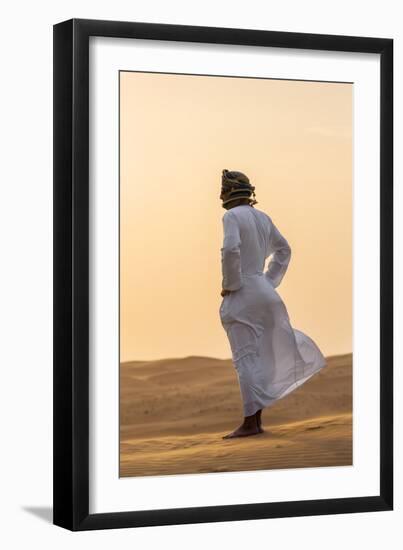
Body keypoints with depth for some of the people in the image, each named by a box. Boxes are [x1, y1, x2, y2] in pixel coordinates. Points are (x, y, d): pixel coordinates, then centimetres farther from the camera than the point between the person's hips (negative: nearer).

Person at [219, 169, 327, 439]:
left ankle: (250, 423, -9)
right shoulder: (262, 217, 14)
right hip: (263, 293, 8)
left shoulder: (232, 216, -10)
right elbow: (284, 249, 23)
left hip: (241, 295, -8)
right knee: (259, 358, 11)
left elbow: (231, 249, -27)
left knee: (245, 358, -8)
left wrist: (230, 284, -15)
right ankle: (257, 419, 14)